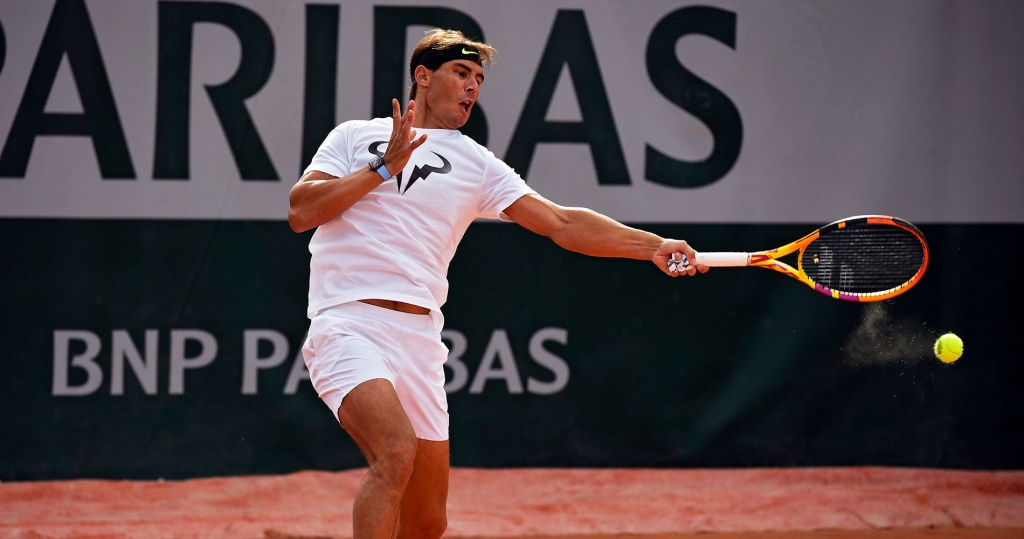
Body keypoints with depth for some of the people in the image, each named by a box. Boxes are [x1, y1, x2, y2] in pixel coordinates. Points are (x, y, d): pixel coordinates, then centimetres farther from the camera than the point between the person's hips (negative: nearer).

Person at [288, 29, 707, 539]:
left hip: (419, 339, 5)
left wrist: (653, 246, -3)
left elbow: (562, 223, 8)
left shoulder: (476, 165, 16)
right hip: (348, 323, -5)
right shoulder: (356, 137, 11)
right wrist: (384, 167, -4)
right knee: (397, 451, -31)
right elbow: (300, 211, 0)